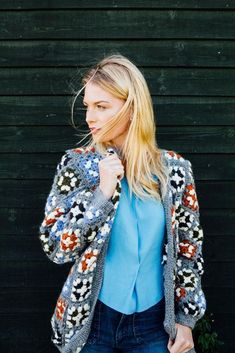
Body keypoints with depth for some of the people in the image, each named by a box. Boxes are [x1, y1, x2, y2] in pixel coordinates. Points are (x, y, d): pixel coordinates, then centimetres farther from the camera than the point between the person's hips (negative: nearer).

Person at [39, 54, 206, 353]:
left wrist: (186, 318, 1)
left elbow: (189, 247, 3)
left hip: (155, 320, 1)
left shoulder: (174, 168, -5)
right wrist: (102, 193, -20)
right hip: (90, 318, 0)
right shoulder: (76, 163, -7)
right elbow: (55, 247, -10)